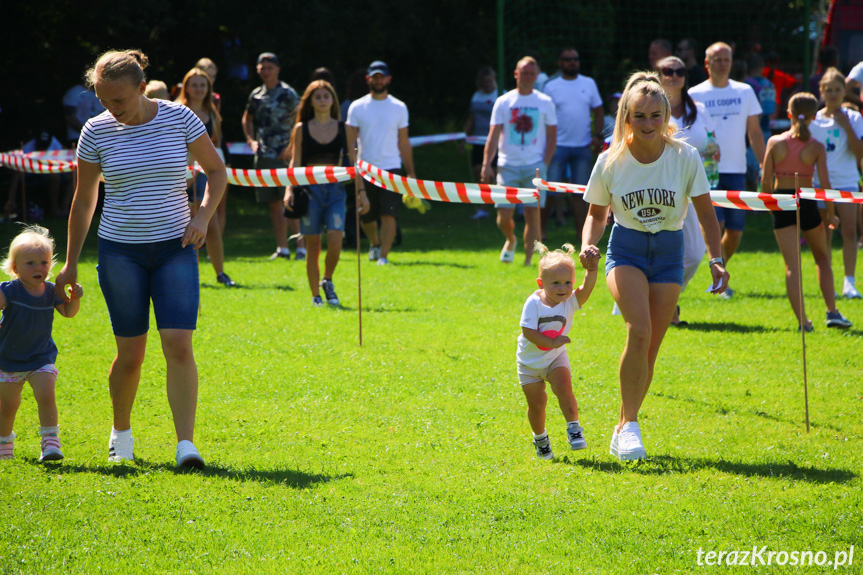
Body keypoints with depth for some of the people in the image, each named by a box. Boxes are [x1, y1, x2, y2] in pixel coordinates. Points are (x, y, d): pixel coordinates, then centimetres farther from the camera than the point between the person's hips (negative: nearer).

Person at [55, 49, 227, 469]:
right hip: (120, 251, 0)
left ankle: (186, 445, -13)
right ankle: (121, 433, 28)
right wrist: (70, 264, 9)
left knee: (179, 346, -13)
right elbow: (83, 201, 7)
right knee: (130, 354, 3)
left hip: (175, 248, 0)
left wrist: (203, 216, -9)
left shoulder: (179, 118, -6)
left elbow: (216, 170, 8)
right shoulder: (96, 131, -4)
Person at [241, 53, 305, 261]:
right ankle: (282, 248, 12)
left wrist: (291, 146, -14)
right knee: (274, 204, 7)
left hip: (283, 156, -6)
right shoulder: (256, 95, 12)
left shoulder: (288, 94, -5)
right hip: (263, 156, 6)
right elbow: (247, 119, 27)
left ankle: (301, 246, -7)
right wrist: (251, 140, 12)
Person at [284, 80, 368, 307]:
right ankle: (315, 296, 9)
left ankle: (327, 281, 12)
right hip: (309, 189, 0)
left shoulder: (343, 128, 8)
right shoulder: (301, 129, 5)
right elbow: (295, 162, 4)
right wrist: (289, 190, -9)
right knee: (313, 245, 0)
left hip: (335, 189, 0)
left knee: (335, 242, -14)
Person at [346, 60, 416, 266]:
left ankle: (384, 256, -10)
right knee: (366, 217, 9)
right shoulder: (357, 107, 3)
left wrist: (411, 173, 9)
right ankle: (375, 244, 38)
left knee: (389, 214, -14)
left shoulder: (399, 108, 6)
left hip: (392, 168, 0)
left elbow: (404, 143, 11)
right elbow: (350, 142, 1)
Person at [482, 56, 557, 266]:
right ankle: (510, 241, 29)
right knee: (503, 217, -3)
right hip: (508, 166, 0)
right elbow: (493, 136, 2)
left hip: (535, 167, 0)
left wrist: (545, 163, -4)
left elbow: (552, 136, 8)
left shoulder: (545, 103, 6)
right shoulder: (503, 102, 5)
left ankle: (528, 260, 3)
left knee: (532, 215, -4)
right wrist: (486, 164, -8)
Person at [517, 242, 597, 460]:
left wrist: (591, 270, -53)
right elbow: (528, 331, -25)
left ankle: (574, 429, -13)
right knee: (536, 402, 3)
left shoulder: (571, 301, -15)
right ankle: (540, 438, 27)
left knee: (564, 387, -22)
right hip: (530, 361, -1)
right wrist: (551, 343, -32)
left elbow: (586, 289, -34)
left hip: (555, 358, 1)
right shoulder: (534, 303, -21)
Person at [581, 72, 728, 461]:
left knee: (650, 348, 0)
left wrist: (716, 260, -6)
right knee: (639, 330, -26)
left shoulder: (685, 157, -9)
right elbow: (597, 213, 6)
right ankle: (630, 424, -19)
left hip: (669, 253, 2)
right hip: (626, 250, -1)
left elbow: (705, 212, 1)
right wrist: (588, 245, -13)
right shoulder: (610, 162, -8)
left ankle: (623, 429, 16)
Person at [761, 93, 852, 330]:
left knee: (792, 265, 1)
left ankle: (802, 320, -8)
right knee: (823, 258, 21)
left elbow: (766, 180, -5)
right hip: (807, 203, 0)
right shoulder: (816, 147, -7)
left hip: (781, 204, 0)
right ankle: (832, 312, 13)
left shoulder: (775, 142, -5)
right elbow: (825, 183, -9)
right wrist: (830, 214, 2)